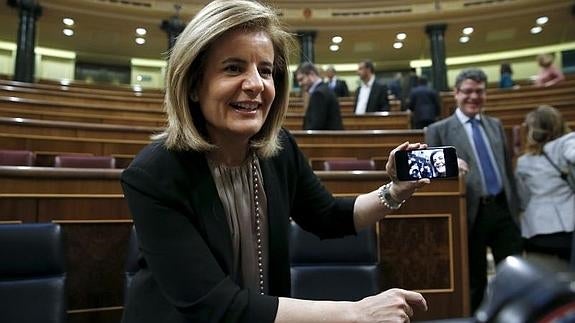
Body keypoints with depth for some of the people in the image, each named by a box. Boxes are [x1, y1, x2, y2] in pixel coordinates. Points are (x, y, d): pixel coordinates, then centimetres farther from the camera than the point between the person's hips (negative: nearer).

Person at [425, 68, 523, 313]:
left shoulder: (496, 125, 14)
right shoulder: (439, 130, -1)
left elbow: (507, 168, 18)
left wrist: (514, 206, 17)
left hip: (503, 209, 4)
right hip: (471, 213, -4)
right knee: (474, 281, 11)